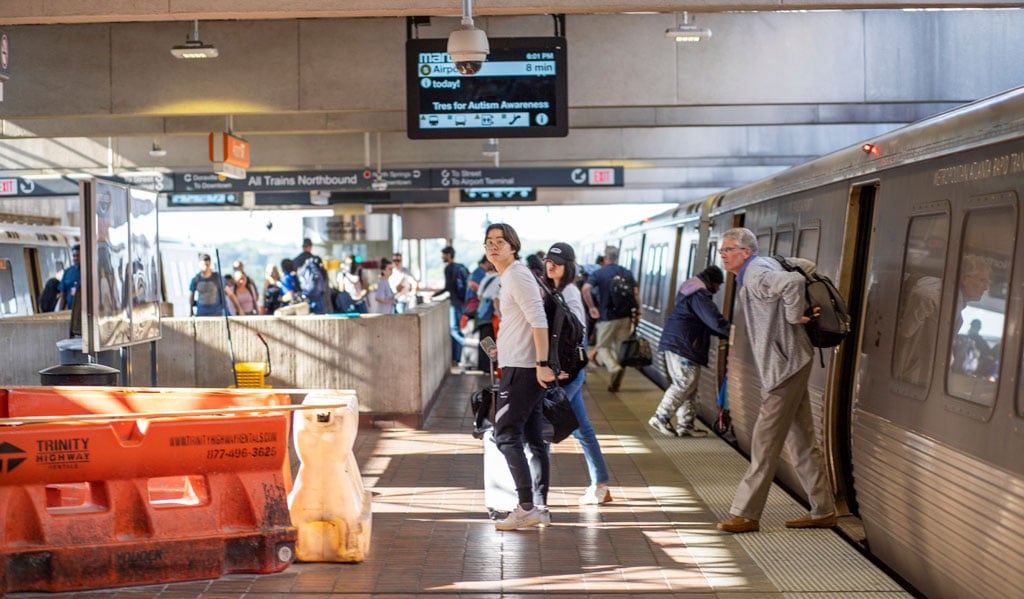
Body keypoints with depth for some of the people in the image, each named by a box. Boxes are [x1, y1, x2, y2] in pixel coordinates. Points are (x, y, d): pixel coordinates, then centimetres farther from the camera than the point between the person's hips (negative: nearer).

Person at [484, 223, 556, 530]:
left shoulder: (517, 275, -13)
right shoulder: (509, 277, 17)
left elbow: (538, 320, -20)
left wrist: (542, 364, -24)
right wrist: (502, 349, 35)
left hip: (523, 369, -10)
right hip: (527, 368, 10)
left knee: (506, 436, -8)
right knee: (533, 439, 11)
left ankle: (527, 508, -6)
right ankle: (540, 508, 16)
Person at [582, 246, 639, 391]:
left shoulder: (599, 273, -2)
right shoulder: (627, 274, 7)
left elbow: (586, 289, -17)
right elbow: (636, 293, 0)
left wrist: (591, 307, -9)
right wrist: (637, 311, 8)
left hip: (607, 317, -3)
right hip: (625, 316, 3)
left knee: (603, 346, 9)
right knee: (621, 348, 10)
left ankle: (614, 368, -19)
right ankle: (615, 383, 11)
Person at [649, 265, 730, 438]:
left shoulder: (693, 289, 22)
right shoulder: (699, 294, -13)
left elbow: (706, 322, 23)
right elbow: (715, 320, -20)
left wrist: (726, 333, 14)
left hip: (677, 343, 11)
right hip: (683, 344, -11)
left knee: (690, 384, 11)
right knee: (686, 382, -10)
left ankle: (686, 425, 11)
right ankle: (661, 417, -7)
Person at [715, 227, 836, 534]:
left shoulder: (757, 275, -16)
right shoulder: (763, 266, 15)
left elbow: (793, 281, -36)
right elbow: (807, 265, 28)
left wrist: (794, 316, -21)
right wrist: (797, 311, 19)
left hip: (785, 366, -11)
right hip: (791, 364, 11)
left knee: (765, 442, -5)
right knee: (801, 440, 14)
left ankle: (746, 514, 0)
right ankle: (823, 511, 20)